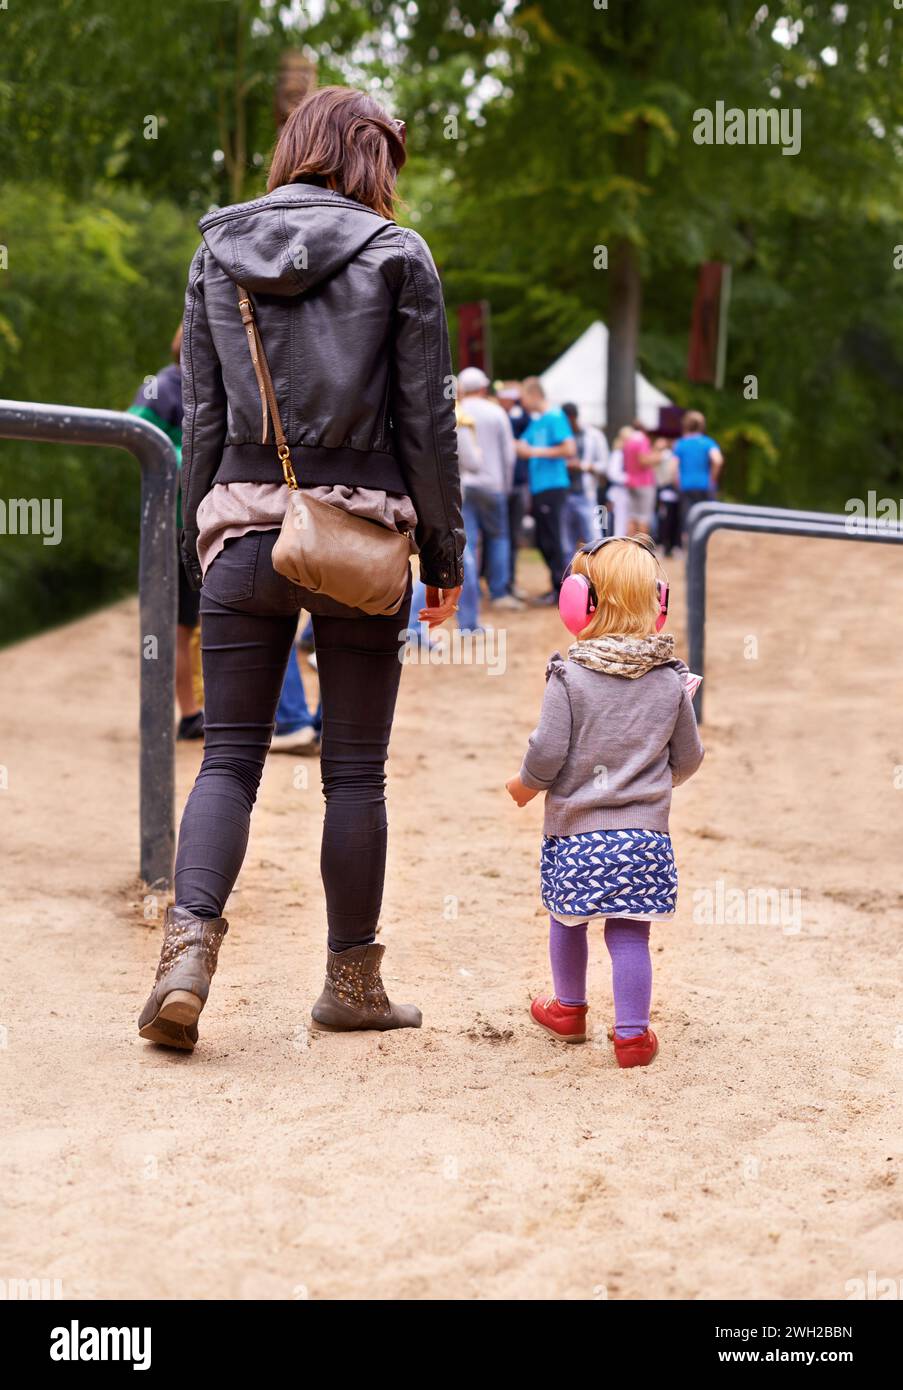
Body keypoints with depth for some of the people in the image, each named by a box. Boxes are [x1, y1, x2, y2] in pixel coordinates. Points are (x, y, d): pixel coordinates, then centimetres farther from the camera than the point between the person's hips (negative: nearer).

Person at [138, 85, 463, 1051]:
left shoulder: (217, 252, 7)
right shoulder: (395, 255, -2)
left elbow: (202, 417, 9)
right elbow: (425, 421, -2)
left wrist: (198, 543, 16)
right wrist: (444, 553, 5)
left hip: (244, 528, 2)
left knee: (229, 755, 6)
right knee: (354, 769, 7)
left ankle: (189, 940, -14)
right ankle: (351, 981, 15)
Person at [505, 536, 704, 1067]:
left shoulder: (569, 676, -11)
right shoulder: (672, 680, 0)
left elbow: (547, 753, -12)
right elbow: (689, 757, 9)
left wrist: (524, 786, 9)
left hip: (577, 831, -1)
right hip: (646, 833, 2)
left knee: (568, 920, 19)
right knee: (630, 933, 5)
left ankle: (569, 1009, 35)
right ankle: (633, 1033, 5)